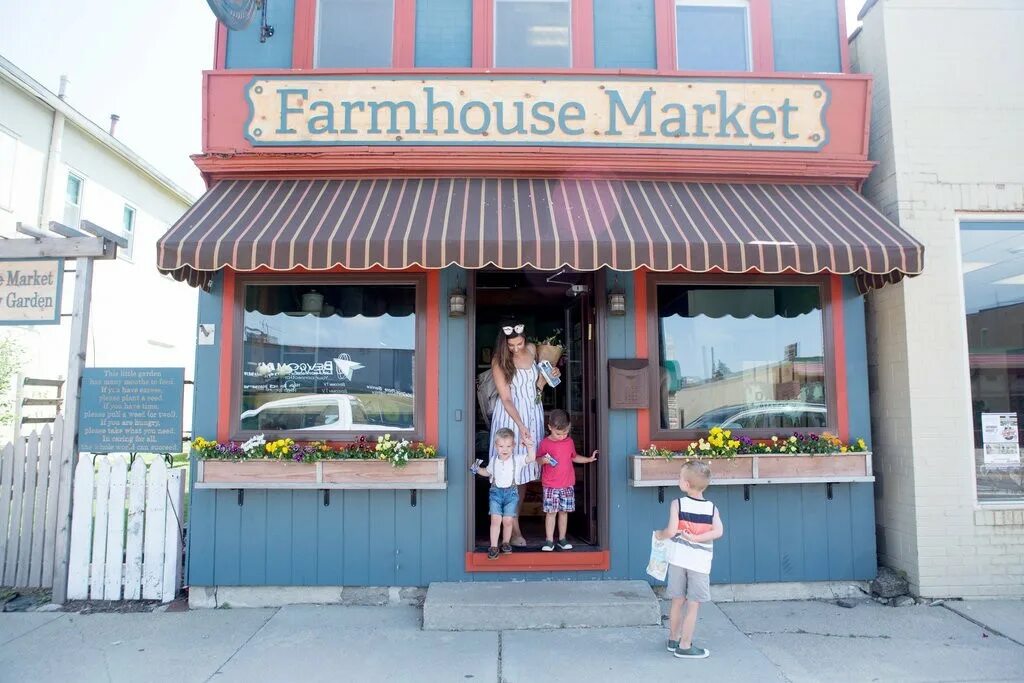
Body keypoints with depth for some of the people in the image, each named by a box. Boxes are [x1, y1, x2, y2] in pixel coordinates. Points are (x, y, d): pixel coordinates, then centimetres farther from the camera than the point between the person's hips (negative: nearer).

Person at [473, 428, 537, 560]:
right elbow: (487, 472, 21)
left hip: (511, 492, -1)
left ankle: (506, 543, 22)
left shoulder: (516, 460, -4)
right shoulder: (493, 461, 4)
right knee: (496, 519, -9)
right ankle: (493, 546, -1)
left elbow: (532, 458, -13)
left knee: (508, 520, -1)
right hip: (496, 492, 1)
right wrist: (477, 469, 5)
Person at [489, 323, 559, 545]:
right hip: (510, 417, -5)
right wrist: (521, 426, -22)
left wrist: (548, 375, -4)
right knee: (510, 472, -5)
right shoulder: (499, 361, -11)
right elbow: (506, 399, -15)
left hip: (533, 414, 5)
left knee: (525, 469, 9)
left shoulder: (532, 350, 3)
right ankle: (514, 529, 1)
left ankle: (515, 516, 21)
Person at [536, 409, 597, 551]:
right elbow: (537, 459, -1)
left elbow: (574, 457, 21)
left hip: (568, 484, 4)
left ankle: (562, 539, 19)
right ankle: (549, 541, 5)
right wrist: (544, 460, -21)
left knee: (564, 511, 9)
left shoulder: (569, 442, 6)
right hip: (550, 485, -3)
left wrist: (589, 459, 15)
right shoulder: (545, 443, -6)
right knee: (551, 512, -2)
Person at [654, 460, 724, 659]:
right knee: (693, 605, 7)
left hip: (678, 560, 1)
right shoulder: (712, 508, -3)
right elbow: (718, 532, -17)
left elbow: (671, 531, -17)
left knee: (677, 602, 14)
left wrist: (659, 535, 1)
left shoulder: (677, 504, -9)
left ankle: (673, 640, 29)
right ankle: (685, 646, 12)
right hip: (700, 563, -1)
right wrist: (696, 538, -13)